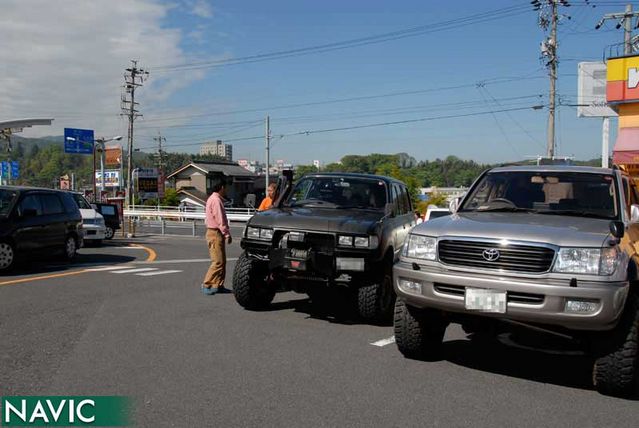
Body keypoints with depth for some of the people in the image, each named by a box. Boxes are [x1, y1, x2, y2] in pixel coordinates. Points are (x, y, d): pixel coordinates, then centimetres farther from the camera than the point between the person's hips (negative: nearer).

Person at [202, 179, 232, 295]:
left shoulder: (214, 199, 18)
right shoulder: (216, 200, -15)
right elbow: (220, 220, -20)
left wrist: (226, 233, 16)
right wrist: (227, 234, -18)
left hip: (217, 233, 11)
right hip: (215, 233, -11)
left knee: (222, 261, 11)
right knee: (218, 262, -10)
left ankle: (218, 285, 15)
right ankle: (206, 285, -6)